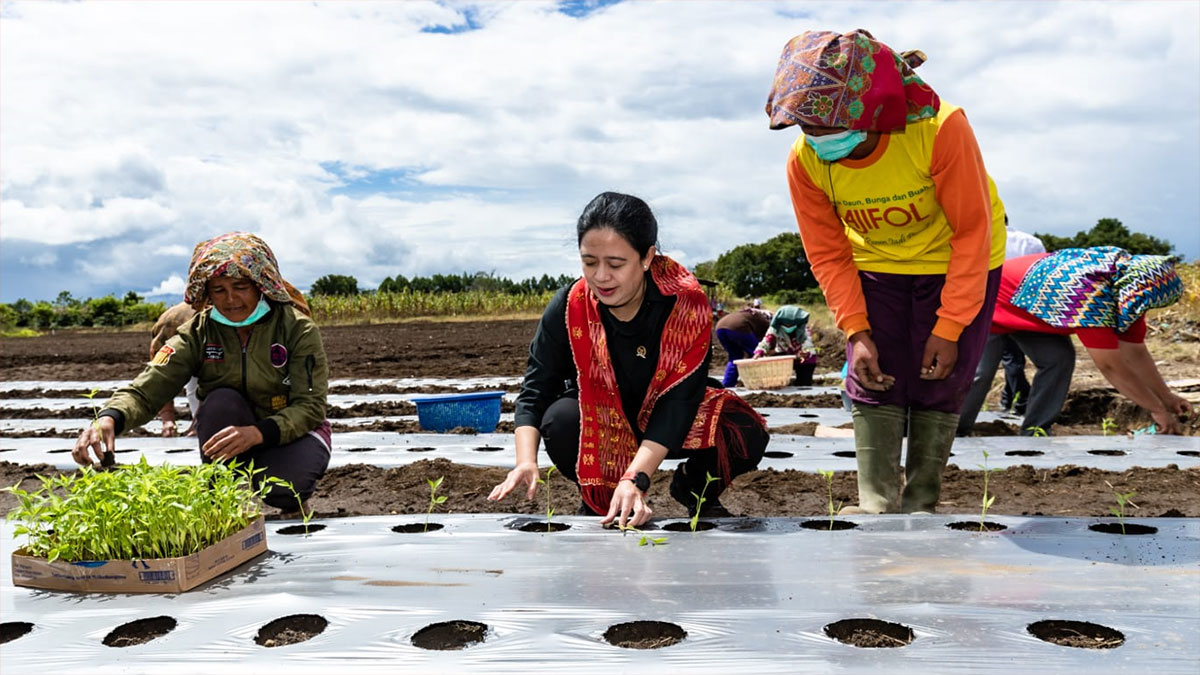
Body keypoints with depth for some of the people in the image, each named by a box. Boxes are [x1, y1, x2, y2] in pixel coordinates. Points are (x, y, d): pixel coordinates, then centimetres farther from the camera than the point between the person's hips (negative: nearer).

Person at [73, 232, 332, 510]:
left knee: (283, 489, -33)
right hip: (230, 435, 3)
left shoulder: (297, 328, -15)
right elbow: (144, 390, -18)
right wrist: (109, 418, -42)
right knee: (222, 400, -29)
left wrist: (257, 432, -38)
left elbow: (310, 406, -20)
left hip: (292, 432, -3)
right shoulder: (198, 333, -8)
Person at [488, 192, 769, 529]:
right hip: (598, 426, 1)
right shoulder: (568, 308, -20)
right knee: (561, 419, -33)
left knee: (747, 434, -25)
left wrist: (635, 479, -42)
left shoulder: (686, 305, -25)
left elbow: (680, 398, -31)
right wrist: (526, 461, -36)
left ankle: (695, 489, 9)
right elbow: (534, 392, -17)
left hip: (664, 424, 0)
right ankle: (597, 499, 0)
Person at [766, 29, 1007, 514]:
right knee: (873, 383, -5)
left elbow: (972, 232, -23)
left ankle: (921, 505, 10)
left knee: (939, 386, -2)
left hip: (956, 261, -2)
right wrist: (856, 332, -18)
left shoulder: (940, 129, -33)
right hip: (876, 265, 3)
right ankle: (878, 505, 2)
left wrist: (949, 328, -23)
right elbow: (828, 255, -10)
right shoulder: (805, 161, -23)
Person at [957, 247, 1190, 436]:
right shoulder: (1091, 297, -38)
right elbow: (1111, 366, -33)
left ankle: (1034, 433, 2)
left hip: (1027, 308, 9)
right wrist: (1158, 410, -24)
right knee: (980, 371, -15)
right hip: (991, 301, -8)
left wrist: (1167, 397, 1)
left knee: (1059, 359, -7)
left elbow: (1136, 353, -1)